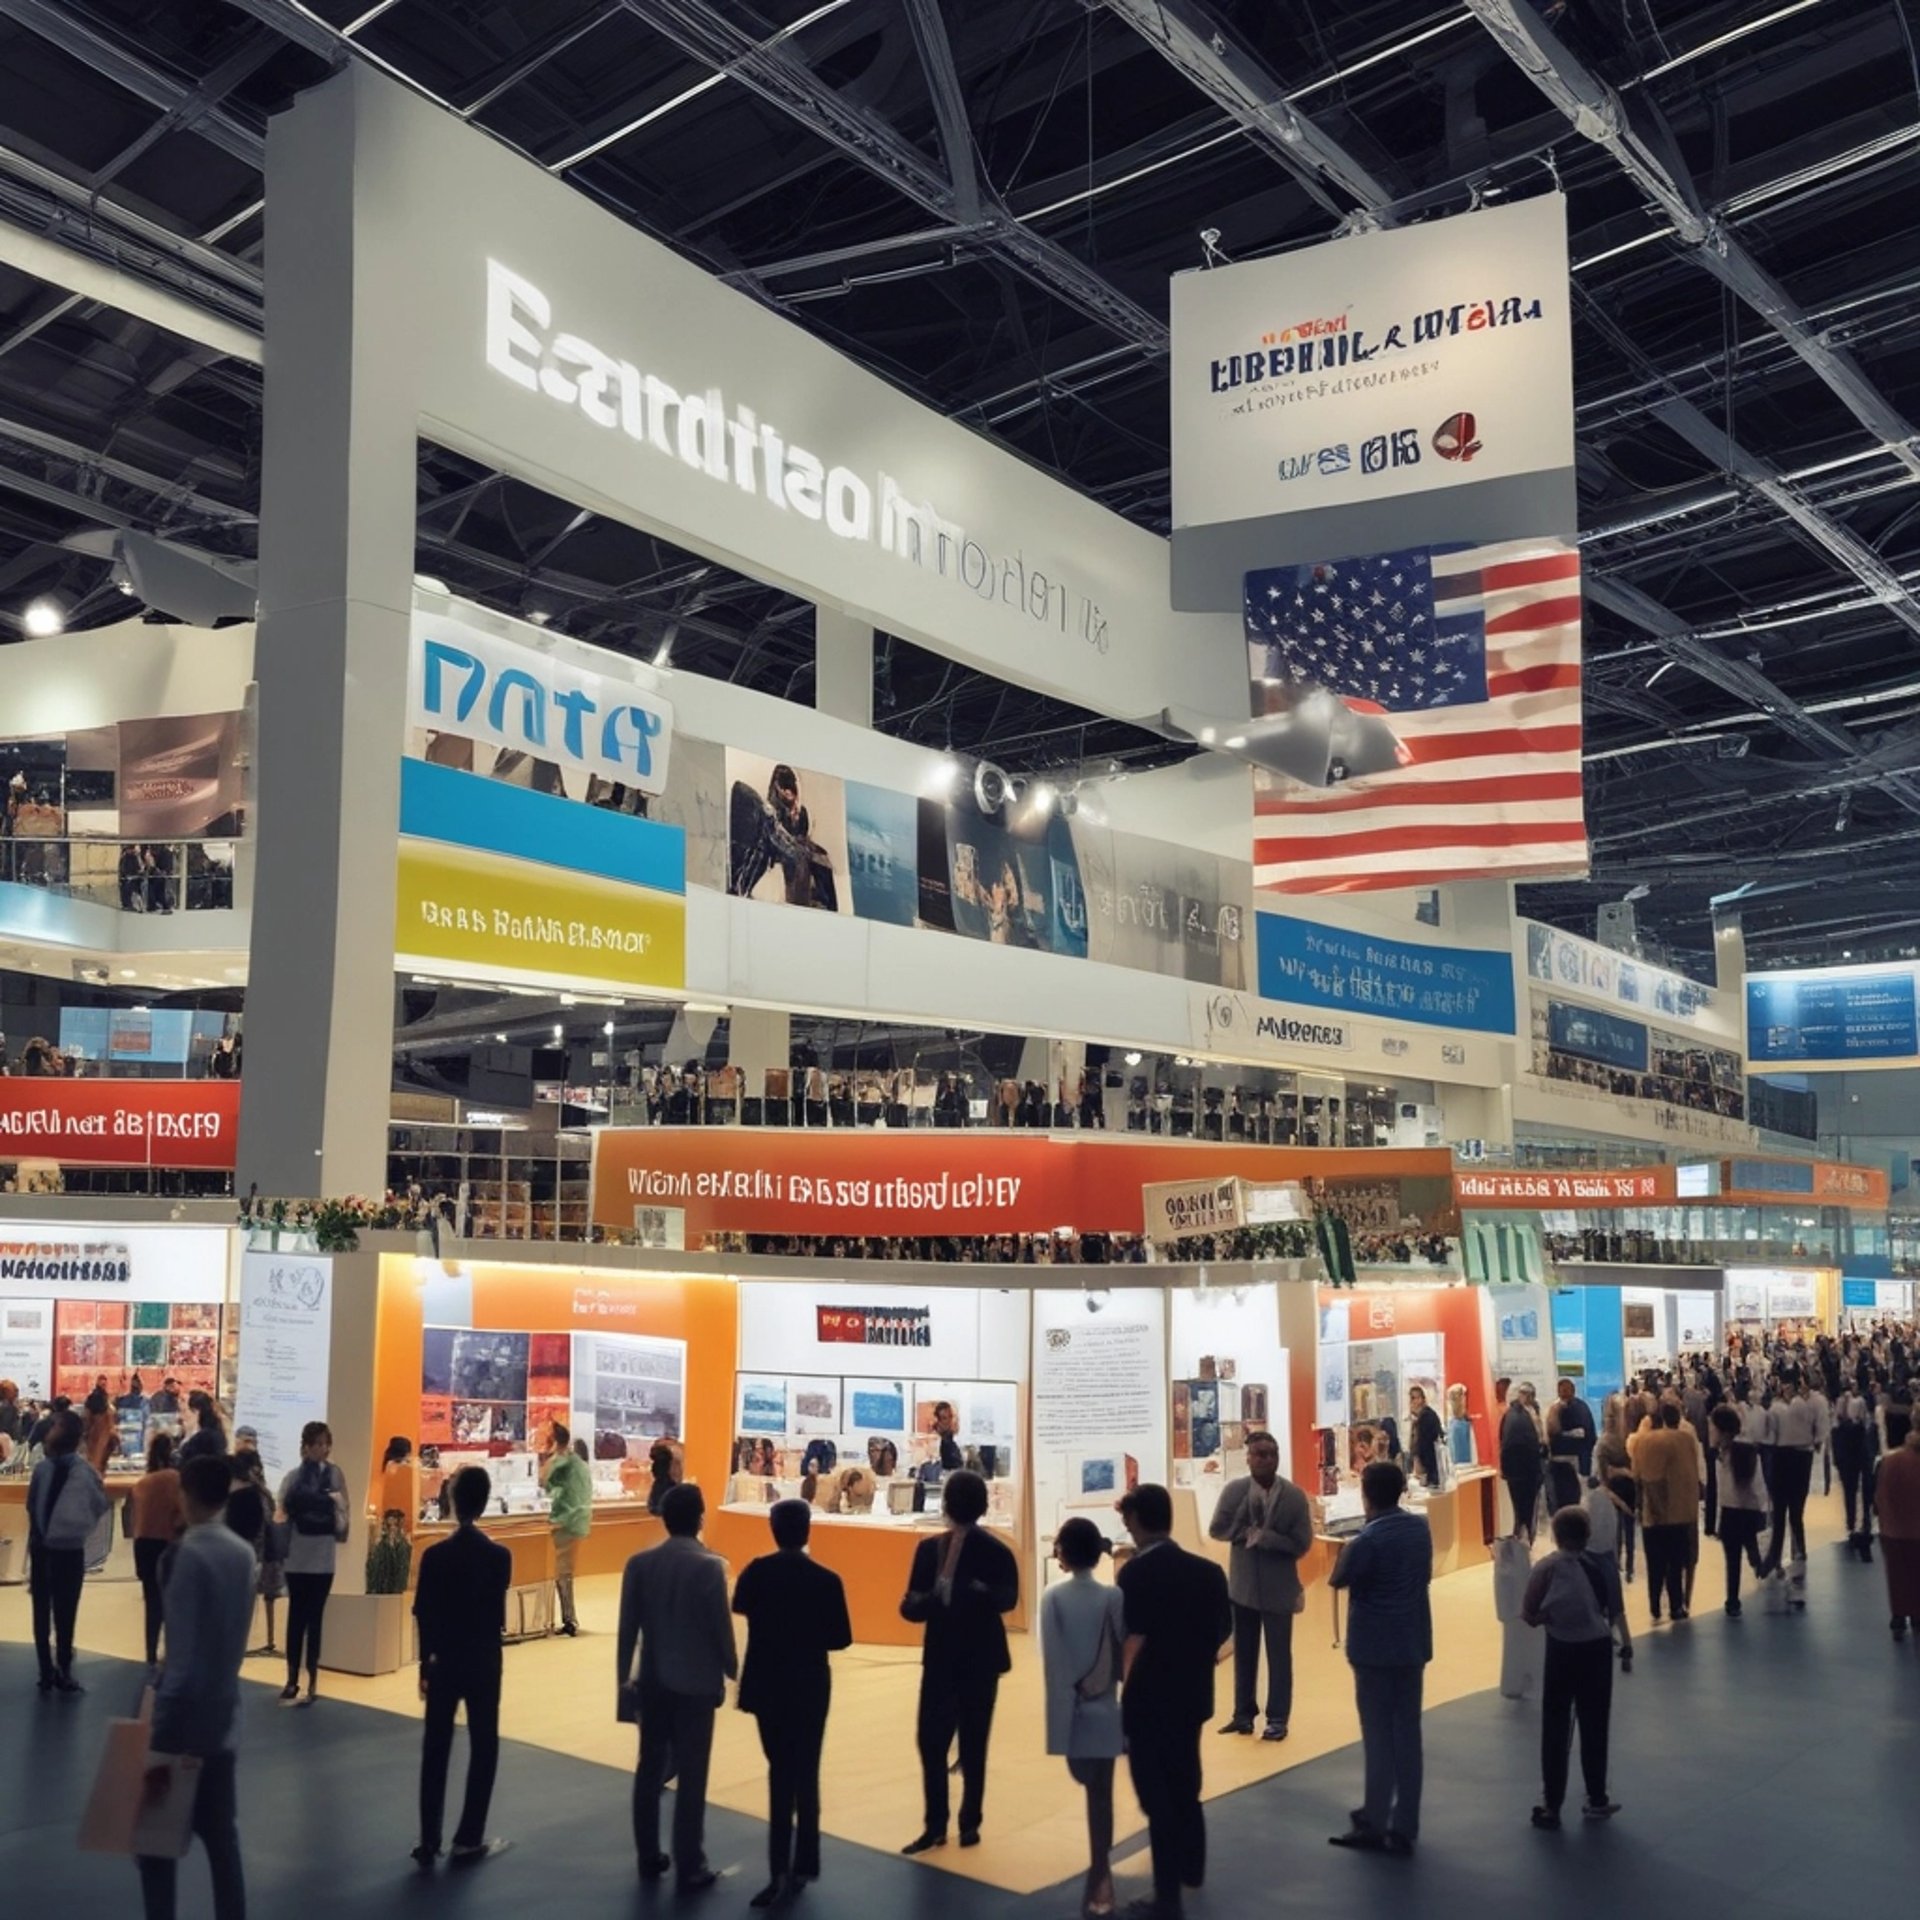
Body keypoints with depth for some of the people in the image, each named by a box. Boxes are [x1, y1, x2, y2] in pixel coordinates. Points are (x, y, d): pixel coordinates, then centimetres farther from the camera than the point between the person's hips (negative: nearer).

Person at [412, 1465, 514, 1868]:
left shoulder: (434, 1555, -7)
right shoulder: (499, 1555, -12)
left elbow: (424, 1616, -3)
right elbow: (498, 1616, -8)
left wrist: (425, 1664, 7)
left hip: (443, 1664, 2)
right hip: (483, 1664, -2)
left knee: (435, 1751, 11)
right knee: (483, 1750, 10)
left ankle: (429, 1843, 14)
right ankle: (467, 1841, 11)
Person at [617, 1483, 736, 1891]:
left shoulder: (639, 1563, -2)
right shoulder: (709, 1566, -15)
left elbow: (628, 1627, 2)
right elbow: (721, 1627, -11)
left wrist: (625, 1676, 13)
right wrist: (732, 1671, 5)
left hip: (652, 1682, 4)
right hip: (696, 1684, -4)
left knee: (650, 1770, 16)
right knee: (691, 1776, 3)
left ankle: (649, 1857, 24)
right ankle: (689, 1868, 8)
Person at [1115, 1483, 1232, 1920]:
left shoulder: (1137, 1572, -18)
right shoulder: (1207, 1571, 1)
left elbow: (1134, 1641, -22)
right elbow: (1222, 1631, 6)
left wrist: (1127, 1688, -8)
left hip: (1149, 1699, -7)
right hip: (1192, 1695, 7)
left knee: (1157, 1795, 4)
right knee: (1185, 1785, 25)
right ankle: (1192, 1869, 43)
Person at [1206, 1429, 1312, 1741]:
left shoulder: (1294, 1496, -10)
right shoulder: (1234, 1490, -5)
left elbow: (1302, 1544, -12)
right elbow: (1216, 1529, -3)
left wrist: (1265, 1537, -21)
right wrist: (1247, 1530, -18)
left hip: (1278, 1586, -2)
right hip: (1242, 1583, 2)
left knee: (1279, 1654, 6)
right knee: (1244, 1652, 13)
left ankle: (1277, 1719, 15)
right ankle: (1243, 1713, 24)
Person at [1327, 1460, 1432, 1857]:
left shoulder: (1367, 1540, -19)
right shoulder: (1421, 1528, 2)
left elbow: (1337, 1580, -8)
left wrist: (1349, 1548, 4)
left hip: (1375, 1647, -6)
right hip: (1414, 1642, 6)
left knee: (1379, 1735, 2)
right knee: (1408, 1734, 9)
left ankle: (1375, 1824, 9)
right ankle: (1404, 1827, 14)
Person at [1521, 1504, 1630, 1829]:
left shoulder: (1547, 1568, -12)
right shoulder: (1604, 1565, -4)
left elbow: (1529, 1615, -12)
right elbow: (1617, 1611, 3)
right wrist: (1626, 1645, 19)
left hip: (1562, 1651, -3)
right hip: (1597, 1649, 3)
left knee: (1555, 1730, 7)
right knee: (1595, 1728, 16)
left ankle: (1551, 1806, 9)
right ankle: (1597, 1800, 26)